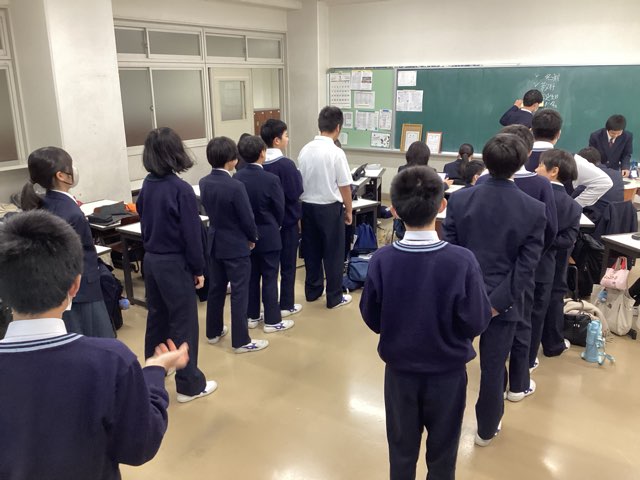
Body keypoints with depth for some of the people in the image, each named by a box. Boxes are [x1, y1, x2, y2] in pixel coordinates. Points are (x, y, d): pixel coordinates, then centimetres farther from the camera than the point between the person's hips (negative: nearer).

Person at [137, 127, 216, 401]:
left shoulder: (147, 186, 3)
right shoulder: (181, 189, -18)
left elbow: (145, 222, 10)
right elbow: (191, 233, -16)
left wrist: (151, 249, 17)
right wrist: (198, 268, -7)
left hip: (151, 259, 7)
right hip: (174, 263, -7)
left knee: (156, 317, 20)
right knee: (184, 322, 2)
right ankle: (189, 385, 11)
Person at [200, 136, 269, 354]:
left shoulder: (204, 182, -1)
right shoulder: (235, 186, -23)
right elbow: (247, 218, -17)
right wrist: (252, 238, 0)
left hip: (215, 242, 7)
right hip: (236, 245, -7)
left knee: (216, 288, 18)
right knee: (239, 293, 1)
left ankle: (214, 331, 31)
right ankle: (241, 341, 10)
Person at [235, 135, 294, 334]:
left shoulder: (236, 178, -5)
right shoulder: (271, 180, -19)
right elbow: (280, 209, -10)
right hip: (268, 236, -5)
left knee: (251, 276, 16)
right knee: (270, 278, 4)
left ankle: (252, 316, 26)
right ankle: (272, 321, 11)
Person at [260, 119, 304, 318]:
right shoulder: (286, 164, -20)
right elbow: (295, 193, -17)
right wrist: (298, 175, -2)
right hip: (287, 220, -6)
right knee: (287, 264, 6)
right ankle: (286, 305, 15)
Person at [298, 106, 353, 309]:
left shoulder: (305, 150, -1)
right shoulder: (336, 153, -17)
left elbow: (300, 181, 5)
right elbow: (344, 186, -13)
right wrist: (348, 210, 0)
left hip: (307, 205, 5)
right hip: (330, 208, -5)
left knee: (311, 250, 17)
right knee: (333, 253, 7)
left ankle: (312, 290, 29)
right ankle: (334, 297, 16)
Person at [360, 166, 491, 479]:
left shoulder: (381, 260, -19)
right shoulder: (462, 261, -23)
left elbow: (371, 319, -7)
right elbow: (476, 324, -14)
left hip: (399, 368, 1)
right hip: (448, 371, -1)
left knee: (402, 448, 22)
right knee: (442, 451, 22)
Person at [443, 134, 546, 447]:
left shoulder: (459, 199, -10)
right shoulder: (534, 210, -12)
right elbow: (526, 266, -14)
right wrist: (499, 302, -11)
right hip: (503, 299, -1)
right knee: (493, 368, 14)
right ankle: (486, 430, 33)